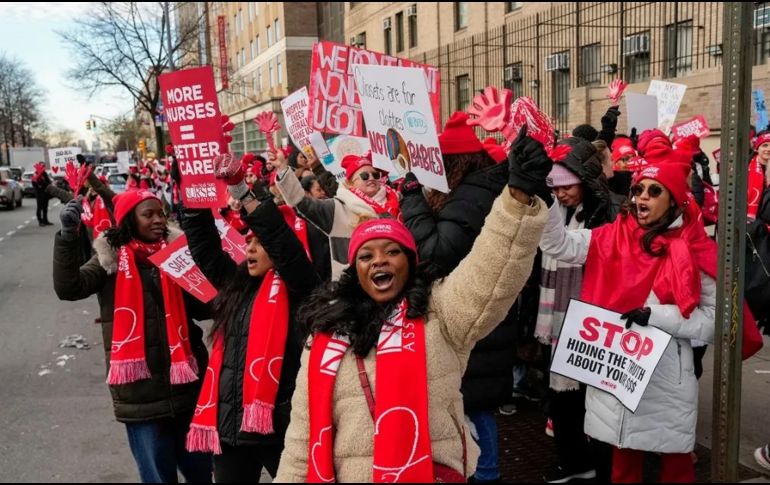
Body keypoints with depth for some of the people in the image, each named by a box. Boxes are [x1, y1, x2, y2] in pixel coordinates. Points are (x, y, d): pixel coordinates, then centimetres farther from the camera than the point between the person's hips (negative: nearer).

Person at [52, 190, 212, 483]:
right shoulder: (110, 258, -2)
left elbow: (202, 308, 4)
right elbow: (68, 288, -17)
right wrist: (68, 235, -27)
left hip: (186, 383, 3)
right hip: (141, 392, -2)